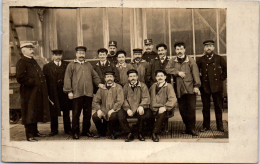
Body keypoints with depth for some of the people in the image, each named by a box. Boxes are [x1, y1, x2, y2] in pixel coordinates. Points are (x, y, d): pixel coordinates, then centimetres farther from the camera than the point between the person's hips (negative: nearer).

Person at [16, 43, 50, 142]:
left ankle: (35, 131, 28)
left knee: (36, 112, 16)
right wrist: (33, 82, -18)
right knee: (29, 114, -3)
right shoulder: (21, 62, -10)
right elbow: (20, 78, -19)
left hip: (37, 93, 9)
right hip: (29, 93, -9)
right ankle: (29, 135, 4)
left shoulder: (33, 61, 18)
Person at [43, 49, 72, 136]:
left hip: (65, 92, 1)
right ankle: (54, 130, 17)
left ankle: (67, 129, 18)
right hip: (53, 93, -1)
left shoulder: (67, 65, 8)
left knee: (66, 112, 8)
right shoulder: (47, 66, 6)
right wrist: (47, 93, -5)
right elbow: (46, 81, 2)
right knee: (53, 113, 5)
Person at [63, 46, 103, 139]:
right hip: (77, 93, -3)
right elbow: (67, 79, 1)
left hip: (88, 93, 4)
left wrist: (99, 83, 0)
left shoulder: (89, 65, 19)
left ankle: (86, 131, 21)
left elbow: (94, 76, 19)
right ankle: (75, 132, 12)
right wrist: (69, 91, -7)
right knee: (76, 114, 1)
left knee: (88, 113, 8)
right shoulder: (71, 65, 6)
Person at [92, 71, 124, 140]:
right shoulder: (101, 88, 13)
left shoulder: (118, 87, 3)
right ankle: (102, 132, 6)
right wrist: (98, 110, -10)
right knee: (95, 116, -25)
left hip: (113, 111, -3)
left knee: (113, 116, -36)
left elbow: (120, 101, -8)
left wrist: (112, 110, -19)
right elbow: (95, 101, 9)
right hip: (103, 111, 3)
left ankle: (112, 133, -3)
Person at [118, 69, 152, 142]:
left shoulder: (143, 86, 6)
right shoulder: (126, 87, 12)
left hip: (139, 109, -1)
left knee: (148, 113, -31)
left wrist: (141, 106, -25)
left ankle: (140, 134, -7)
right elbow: (124, 99, 3)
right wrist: (127, 109, -15)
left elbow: (146, 98, -4)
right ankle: (129, 134, -11)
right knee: (120, 114, -26)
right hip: (129, 109, 2)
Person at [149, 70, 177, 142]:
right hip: (154, 109, 3)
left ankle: (155, 133, -18)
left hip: (163, 109, -3)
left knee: (162, 114, -36)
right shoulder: (153, 86, 17)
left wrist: (165, 107, -21)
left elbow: (173, 99, -9)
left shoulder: (168, 86, 3)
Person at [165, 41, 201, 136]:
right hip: (179, 89, 3)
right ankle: (187, 128, 18)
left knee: (191, 108, -8)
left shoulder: (191, 61, 5)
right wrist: (177, 72, -11)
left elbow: (195, 74, -1)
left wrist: (196, 86, -10)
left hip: (190, 88, -3)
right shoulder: (172, 61, 13)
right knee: (182, 110, 5)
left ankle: (192, 129, 1)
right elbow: (167, 69, -2)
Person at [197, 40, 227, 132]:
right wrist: (200, 80, 3)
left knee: (218, 107, 5)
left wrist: (222, 78, 3)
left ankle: (220, 126, 14)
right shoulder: (201, 60, 6)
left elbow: (226, 69, 11)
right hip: (205, 86, 0)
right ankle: (206, 126, 13)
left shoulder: (219, 58, 6)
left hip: (217, 86, 0)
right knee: (206, 107, 5)